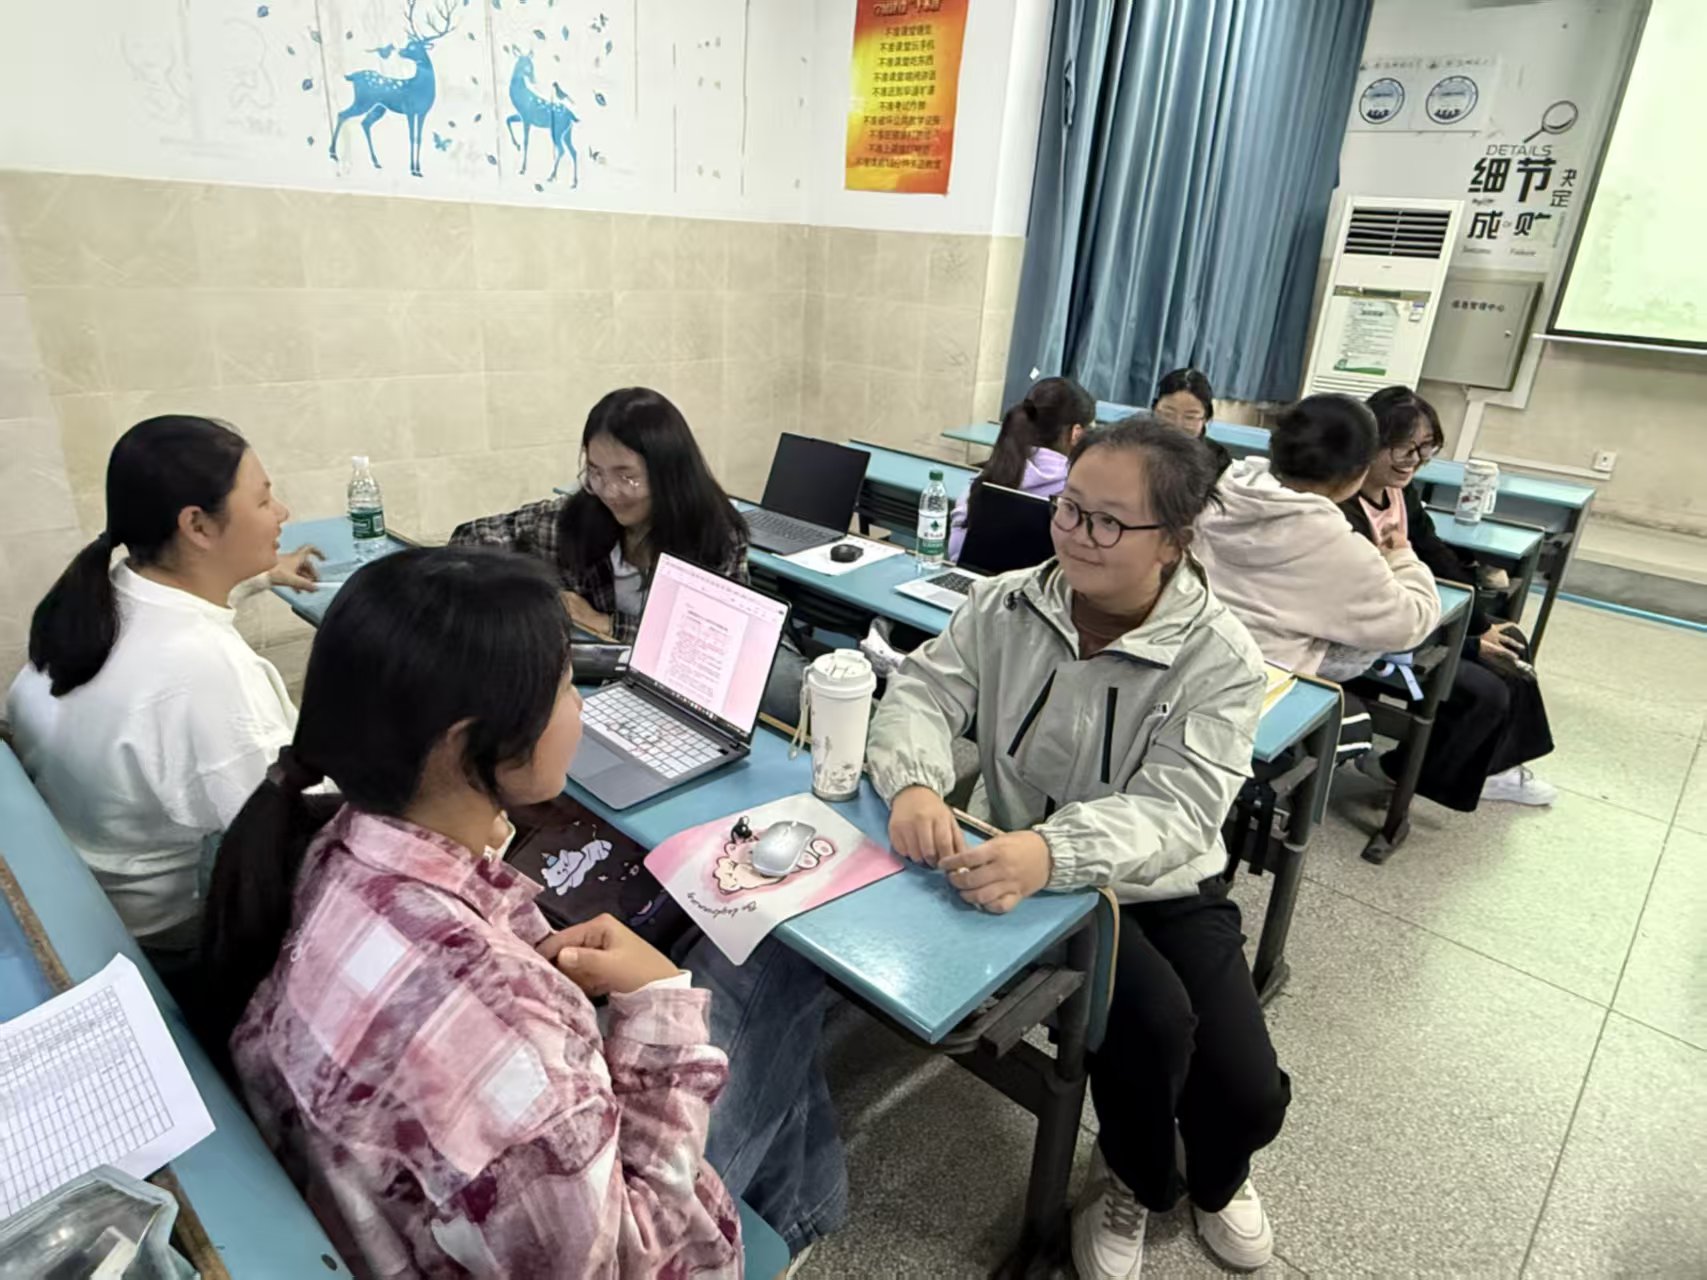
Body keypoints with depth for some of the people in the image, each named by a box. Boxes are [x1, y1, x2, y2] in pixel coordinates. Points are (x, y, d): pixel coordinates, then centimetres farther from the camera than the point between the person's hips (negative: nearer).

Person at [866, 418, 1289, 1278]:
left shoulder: (1219, 657, -15)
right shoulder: (1006, 604, -7)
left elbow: (1175, 810, -25)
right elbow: (922, 692, -10)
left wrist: (1050, 851, -44)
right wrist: (916, 783, -34)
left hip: (1165, 891, 1)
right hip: (1024, 872, 0)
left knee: (1249, 1096, -9)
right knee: (1155, 1021, -24)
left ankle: (1213, 1177, 35)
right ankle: (1132, 1177, 15)